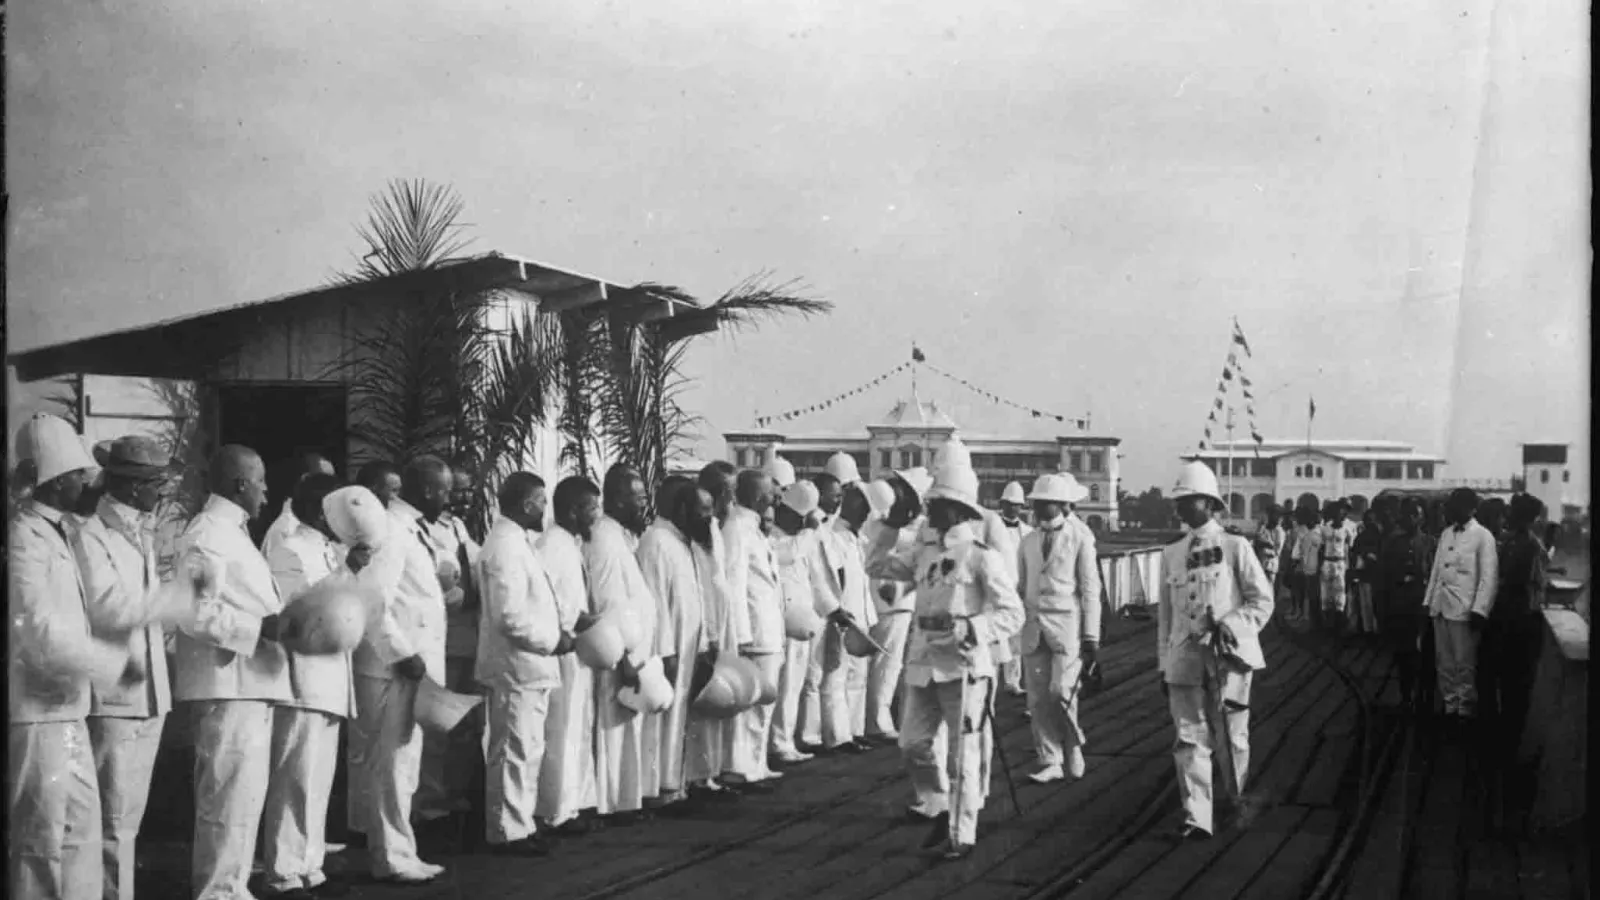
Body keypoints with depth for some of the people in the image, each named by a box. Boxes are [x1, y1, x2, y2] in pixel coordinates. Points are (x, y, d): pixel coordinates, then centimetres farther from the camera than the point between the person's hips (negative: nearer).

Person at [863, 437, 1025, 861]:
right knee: (914, 743, 11)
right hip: (923, 665, 7)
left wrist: (970, 631, -25)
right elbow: (877, 565, 22)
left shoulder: (983, 557, -9)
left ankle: (962, 834, 12)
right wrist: (891, 525, 11)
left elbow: (1012, 614, -12)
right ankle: (940, 812, 30)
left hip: (964, 668, -7)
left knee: (964, 754, 1)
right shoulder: (925, 553, 11)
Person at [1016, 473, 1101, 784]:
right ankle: (1051, 763, 9)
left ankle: (1073, 745, 12)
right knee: (1039, 699, 1)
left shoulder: (1080, 538, -1)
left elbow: (1090, 590, -2)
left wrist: (1091, 636, -6)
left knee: (1061, 692, -12)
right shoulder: (1029, 542, 12)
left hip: (1068, 626, -4)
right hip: (1034, 627, 4)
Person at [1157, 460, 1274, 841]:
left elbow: (1263, 600, 0)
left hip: (1228, 656, -3)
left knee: (1232, 737, 5)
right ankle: (1195, 819, -2)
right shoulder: (1171, 554, 11)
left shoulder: (1235, 547, 0)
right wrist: (1164, 665, 12)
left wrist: (1232, 625, -16)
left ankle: (1240, 801, 29)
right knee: (1190, 739, -4)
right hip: (1185, 660, 3)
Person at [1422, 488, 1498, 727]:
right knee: (1444, 662, 10)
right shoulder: (1446, 534, 13)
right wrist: (1428, 601, 10)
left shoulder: (1483, 536, -6)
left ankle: (1465, 708, 10)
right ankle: (1449, 705, 19)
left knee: (1464, 663, -1)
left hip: (1464, 609, -6)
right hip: (1440, 606, 6)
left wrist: (1479, 610, -16)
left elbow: (1489, 576, -10)